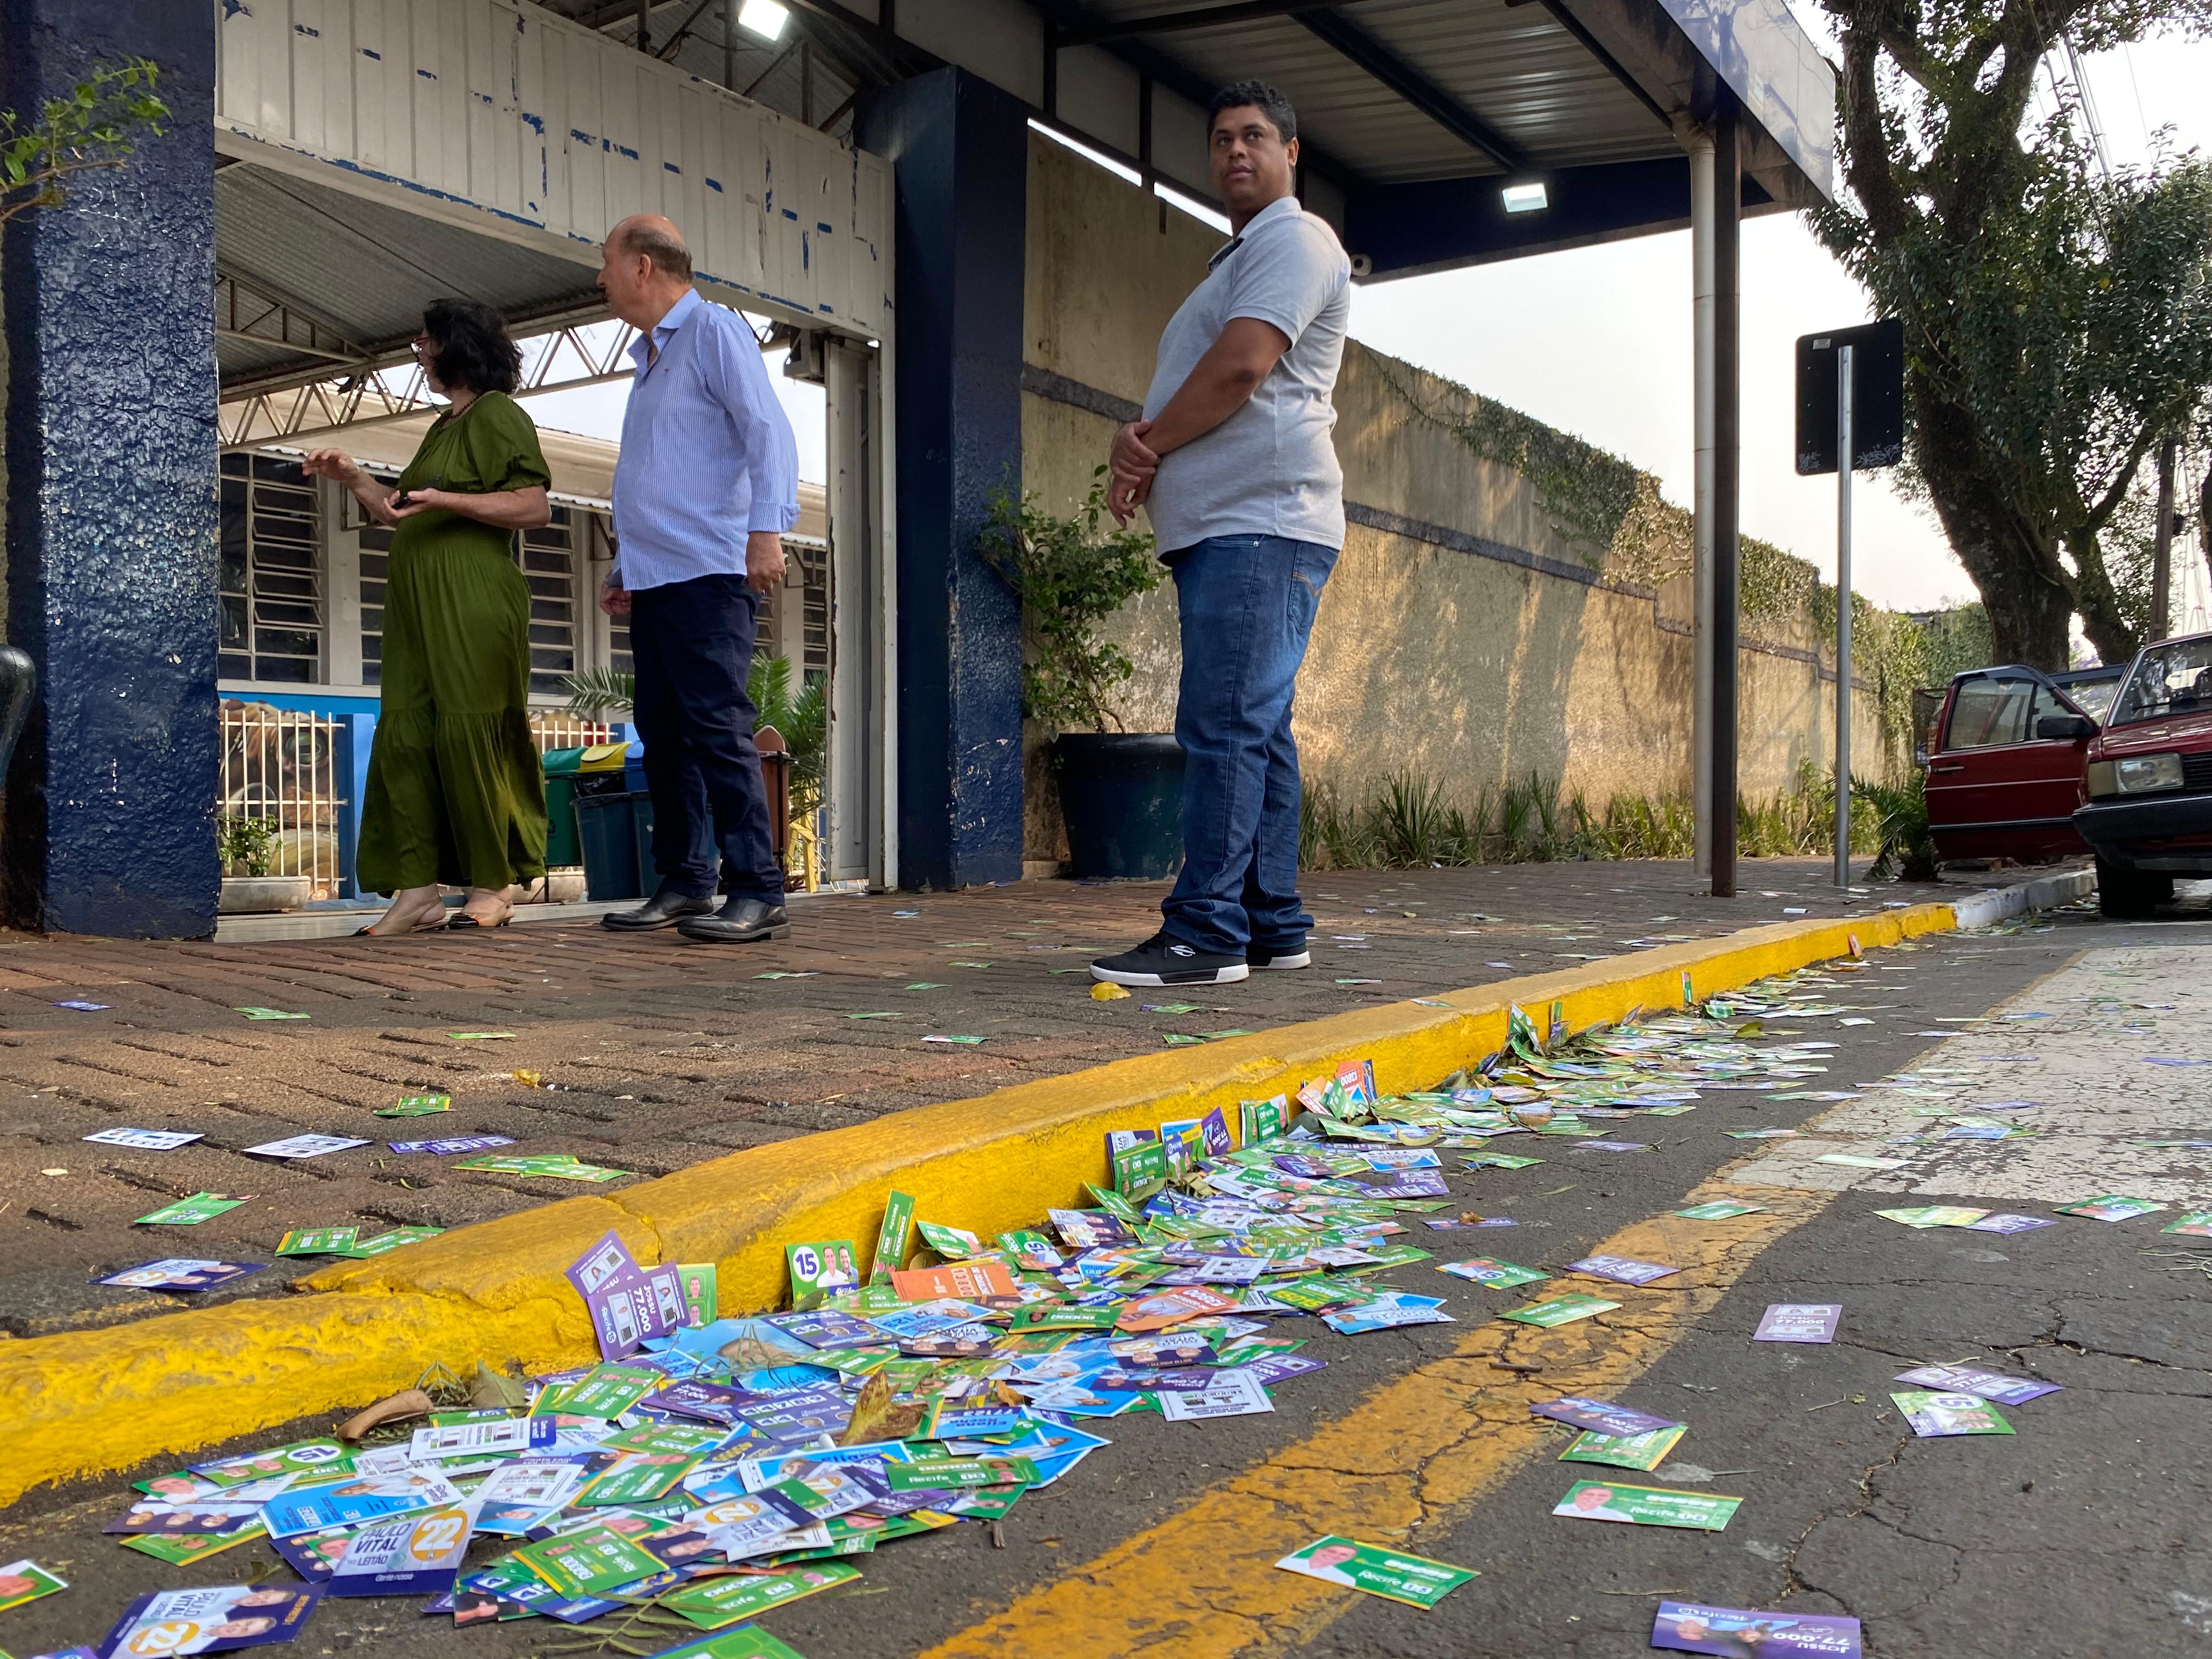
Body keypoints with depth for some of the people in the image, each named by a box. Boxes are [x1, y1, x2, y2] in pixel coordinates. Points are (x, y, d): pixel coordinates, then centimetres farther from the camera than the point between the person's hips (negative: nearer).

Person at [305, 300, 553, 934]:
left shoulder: (498, 414, 0)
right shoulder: (443, 428, 26)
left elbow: (535, 507, -12)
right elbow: (401, 515, 28)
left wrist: (444, 500, -17)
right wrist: (353, 478, 16)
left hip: (471, 603, -9)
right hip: (416, 599, 9)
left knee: (469, 736, -10)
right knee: (404, 737, -1)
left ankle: (490, 887, -3)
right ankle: (419, 889, -2)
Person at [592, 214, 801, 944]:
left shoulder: (715, 331, -2)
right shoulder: (649, 356, 25)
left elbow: (768, 432, -14)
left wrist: (767, 529, -25)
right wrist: (623, 570, 26)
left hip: (706, 574, -9)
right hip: (653, 579, 9)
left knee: (717, 729, -13)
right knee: (663, 735, 7)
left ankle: (757, 894, -12)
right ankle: (684, 884, 14)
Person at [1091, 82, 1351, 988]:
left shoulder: (1294, 241, -2)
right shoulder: (1236, 260, 30)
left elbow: (1241, 366, -16)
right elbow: (1188, 383, 22)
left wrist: (1149, 448, -5)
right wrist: (1137, 437, 0)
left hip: (1260, 523, -10)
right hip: (1221, 529, 10)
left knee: (1225, 726, -15)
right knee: (1255, 729, 8)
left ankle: (1207, 932, -16)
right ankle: (1273, 926, 13)